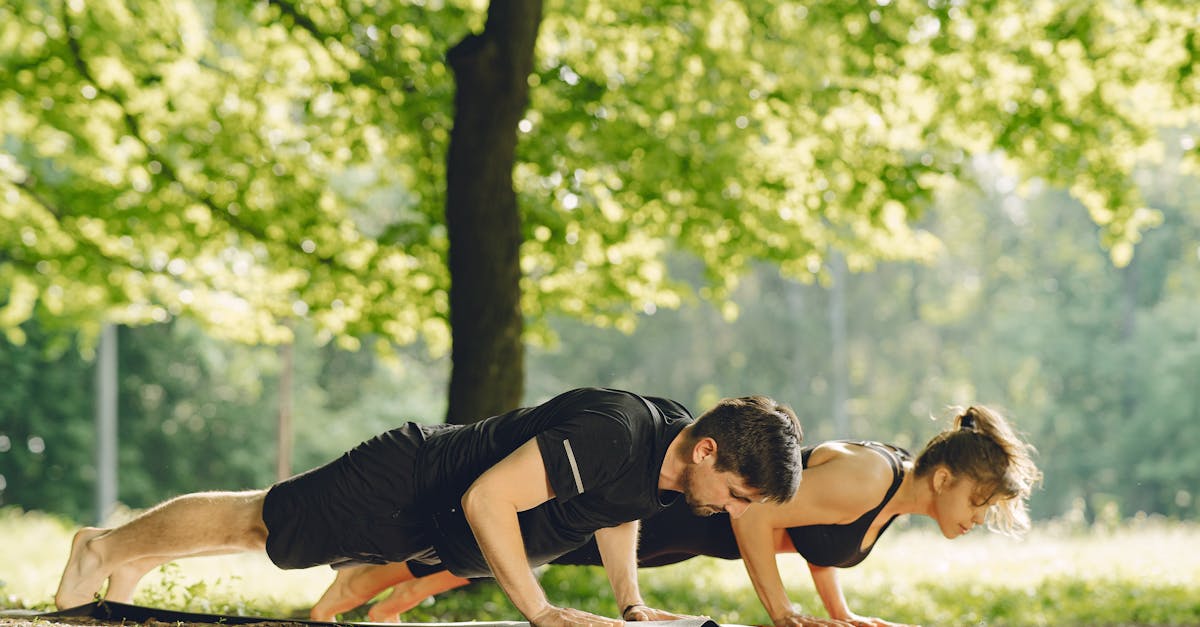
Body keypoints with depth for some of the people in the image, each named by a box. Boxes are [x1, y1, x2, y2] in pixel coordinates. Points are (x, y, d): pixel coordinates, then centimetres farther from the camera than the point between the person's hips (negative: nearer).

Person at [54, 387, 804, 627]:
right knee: (254, 523, 12)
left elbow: (618, 504, 12)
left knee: (274, 530, 27)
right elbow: (487, 497, -37)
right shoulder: (608, 432, -38)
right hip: (405, 486, -8)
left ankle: (137, 557, 48)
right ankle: (110, 545, 35)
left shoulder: (676, 443, -11)